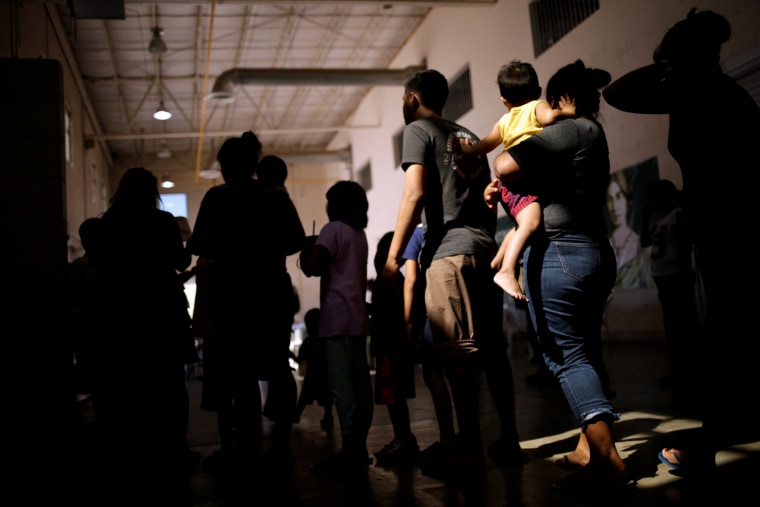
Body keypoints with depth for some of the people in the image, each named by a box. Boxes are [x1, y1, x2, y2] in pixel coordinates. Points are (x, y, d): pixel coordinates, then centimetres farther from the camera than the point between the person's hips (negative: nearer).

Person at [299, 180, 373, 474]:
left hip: (338, 315, -8)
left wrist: (306, 252, 6)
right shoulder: (360, 234, 20)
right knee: (360, 383, 5)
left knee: (342, 385, -11)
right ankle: (359, 448, 8)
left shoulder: (334, 229, -3)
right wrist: (318, 253, 23)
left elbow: (312, 268, -14)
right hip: (357, 316, 8)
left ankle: (349, 451, -15)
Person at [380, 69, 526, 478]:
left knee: (459, 353, -8)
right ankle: (508, 442, 13)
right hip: (484, 249, 8)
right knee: (492, 348, 8)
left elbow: (415, 194, -10)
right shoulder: (467, 136, 24)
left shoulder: (418, 129, 3)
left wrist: (393, 256, -9)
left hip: (449, 251, -7)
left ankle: (469, 451, -6)